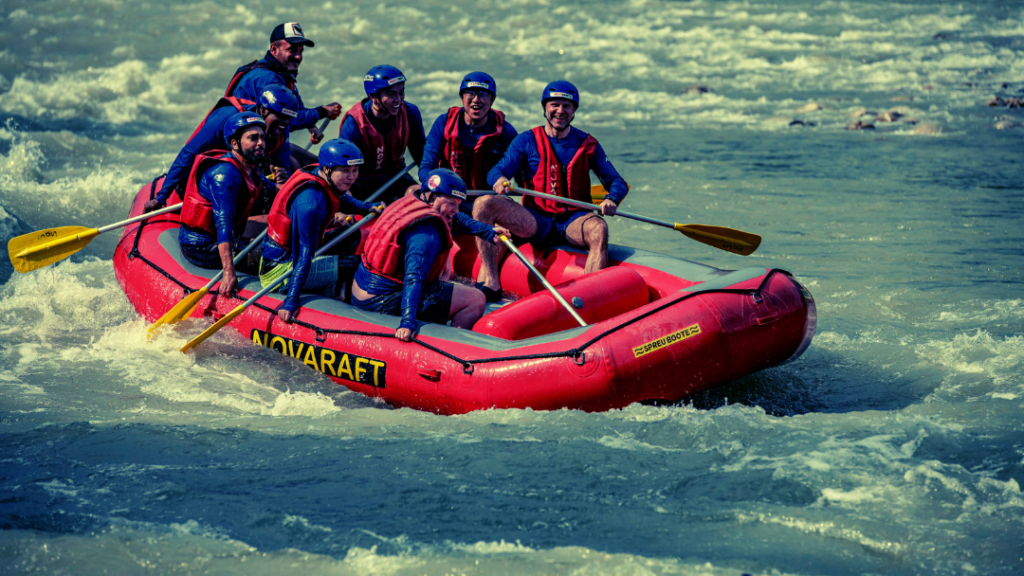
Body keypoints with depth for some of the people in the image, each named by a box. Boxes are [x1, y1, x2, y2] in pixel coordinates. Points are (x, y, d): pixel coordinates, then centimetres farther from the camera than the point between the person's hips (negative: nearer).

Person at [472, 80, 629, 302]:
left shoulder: (587, 144, 9)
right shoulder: (527, 141, 7)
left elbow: (618, 182, 9)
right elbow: (496, 171, -1)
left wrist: (611, 200, -16)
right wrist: (499, 180, -28)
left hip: (573, 221, 0)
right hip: (535, 221, 1)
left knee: (599, 229, -35)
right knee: (484, 204, -23)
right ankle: (490, 282, -29)